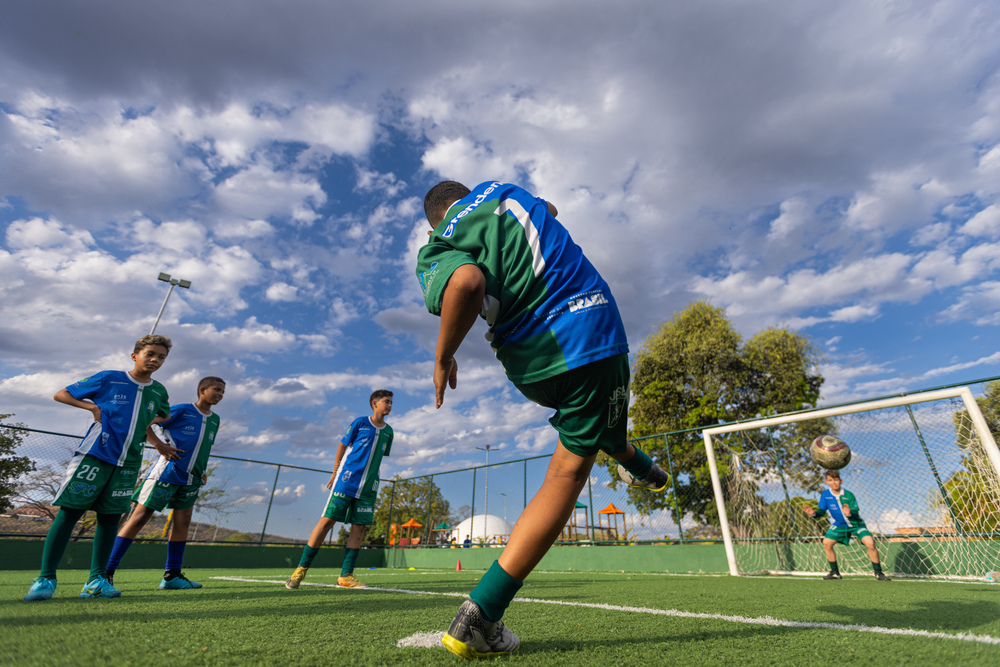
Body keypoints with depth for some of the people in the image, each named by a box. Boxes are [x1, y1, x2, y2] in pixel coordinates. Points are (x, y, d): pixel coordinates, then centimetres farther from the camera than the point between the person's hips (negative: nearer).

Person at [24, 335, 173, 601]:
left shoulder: (159, 392, 8)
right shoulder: (108, 378, -2)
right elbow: (60, 394, 6)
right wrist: (93, 407, -9)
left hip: (128, 462, 4)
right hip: (94, 455, -3)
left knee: (110, 517, 5)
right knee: (69, 511, -3)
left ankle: (96, 579, 12)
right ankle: (46, 578, 8)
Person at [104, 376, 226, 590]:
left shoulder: (215, 420, 14)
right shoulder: (181, 410, -5)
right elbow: (144, 424, -3)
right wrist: (159, 444, -16)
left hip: (191, 479, 6)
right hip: (167, 473, -6)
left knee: (182, 522, 6)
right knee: (140, 517, -3)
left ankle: (172, 575, 14)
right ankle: (106, 571, 9)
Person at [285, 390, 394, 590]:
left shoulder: (388, 431, 10)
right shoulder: (360, 422, -2)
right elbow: (342, 445, 6)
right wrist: (335, 472, 8)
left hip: (368, 486, 4)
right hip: (346, 480, -4)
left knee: (359, 526, 0)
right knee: (327, 520, -4)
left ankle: (346, 575, 8)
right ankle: (302, 568, 9)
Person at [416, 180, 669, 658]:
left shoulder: (435, 252, 1)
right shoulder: (500, 189, 12)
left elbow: (467, 283, -24)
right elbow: (548, 210, 33)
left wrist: (443, 357, -12)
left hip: (529, 364, 0)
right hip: (593, 330, 0)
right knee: (568, 470, 4)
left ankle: (642, 467, 59)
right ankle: (480, 612, 2)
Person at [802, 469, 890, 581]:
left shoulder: (848, 495, -21)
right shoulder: (825, 495, -14)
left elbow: (856, 514, -24)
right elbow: (822, 511, -10)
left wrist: (850, 513, -46)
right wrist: (814, 513, -30)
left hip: (855, 524, -3)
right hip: (839, 525, 3)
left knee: (870, 543, -24)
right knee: (826, 543, -7)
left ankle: (878, 573, -1)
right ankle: (835, 572, 11)